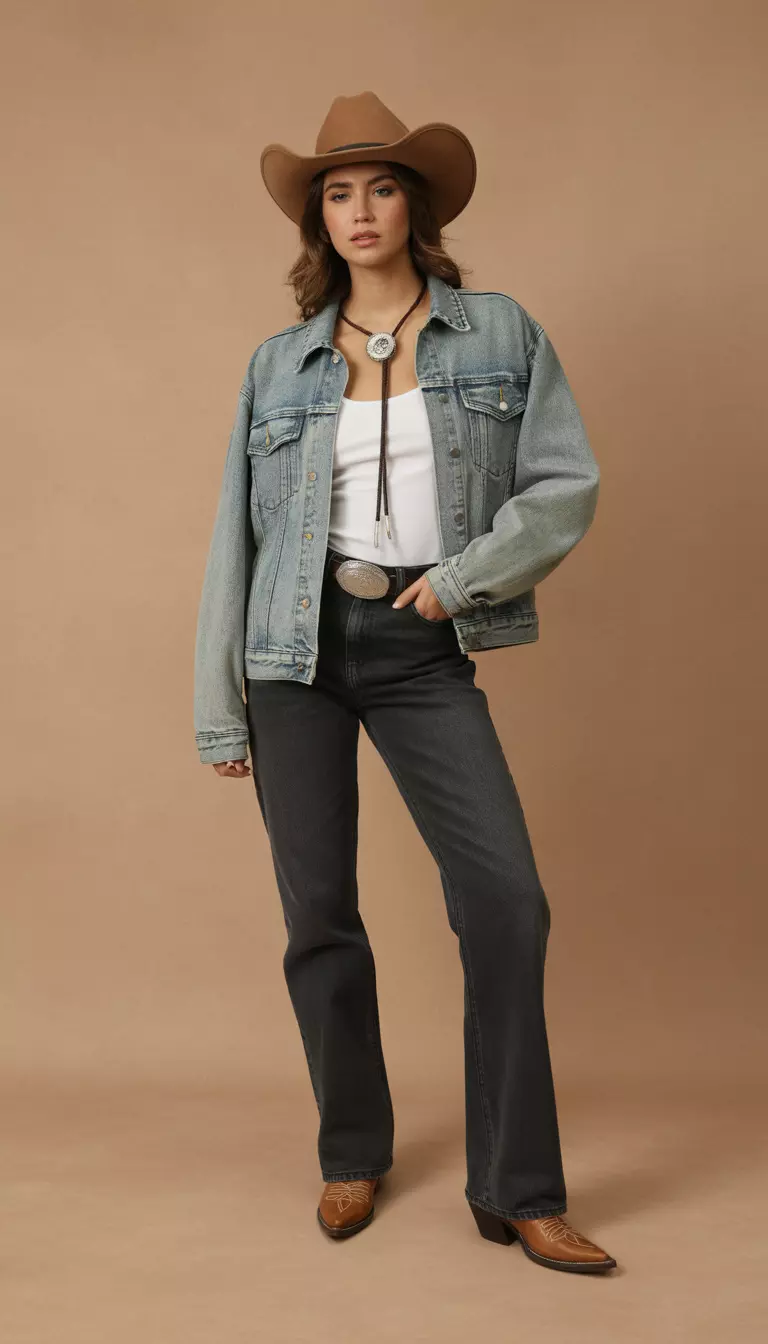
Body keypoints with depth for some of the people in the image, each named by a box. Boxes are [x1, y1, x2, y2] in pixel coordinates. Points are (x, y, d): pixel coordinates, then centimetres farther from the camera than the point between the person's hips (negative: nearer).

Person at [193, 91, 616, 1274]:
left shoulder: (500, 335, 4)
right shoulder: (280, 364, 7)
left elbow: (568, 488, 1)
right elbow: (236, 534, 6)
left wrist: (463, 578, -14)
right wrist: (220, 711, 3)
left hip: (424, 653, -1)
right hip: (299, 646, 1)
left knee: (506, 899, -9)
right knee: (318, 914, 5)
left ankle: (517, 1193, 6)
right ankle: (352, 1156, 25)